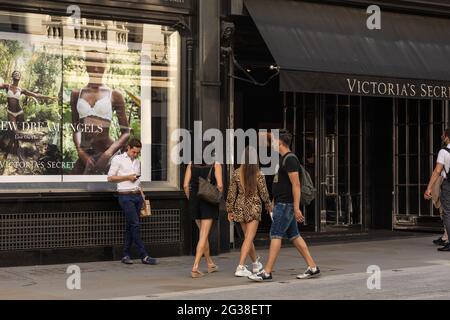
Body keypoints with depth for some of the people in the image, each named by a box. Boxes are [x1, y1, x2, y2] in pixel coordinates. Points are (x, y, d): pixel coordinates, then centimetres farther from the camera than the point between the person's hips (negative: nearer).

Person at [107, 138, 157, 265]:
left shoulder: (138, 162, 18)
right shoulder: (118, 159, -1)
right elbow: (110, 178, -4)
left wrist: (142, 196, 16)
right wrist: (127, 177, -10)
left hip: (137, 195, 6)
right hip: (126, 196, -6)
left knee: (131, 226, 7)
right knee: (135, 225, -12)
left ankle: (126, 255, 12)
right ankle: (144, 256, -13)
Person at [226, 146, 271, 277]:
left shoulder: (236, 174, -5)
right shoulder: (259, 175, -11)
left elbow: (231, 193, -1)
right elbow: (264, 193, -3)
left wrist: (230, 210, 7)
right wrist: (269, 206, 15)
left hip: (240, 207, 4)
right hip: (254, 207, -3)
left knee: (247, 236, 18)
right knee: (249, 238, -3)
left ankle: (256, 263, 32)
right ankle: (240, 267, -13)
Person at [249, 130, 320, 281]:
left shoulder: (290, 159, -14)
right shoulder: (282, 159, 17)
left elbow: (296, 185, -19)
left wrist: (296, 208, -23)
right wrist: (273, 204, 23)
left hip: (286, 204, -10)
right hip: (281, 203, 10)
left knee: (275, 235, -10)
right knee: (294, 236, 10)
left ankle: (267, 272, -9)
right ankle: (313, 268, 13)